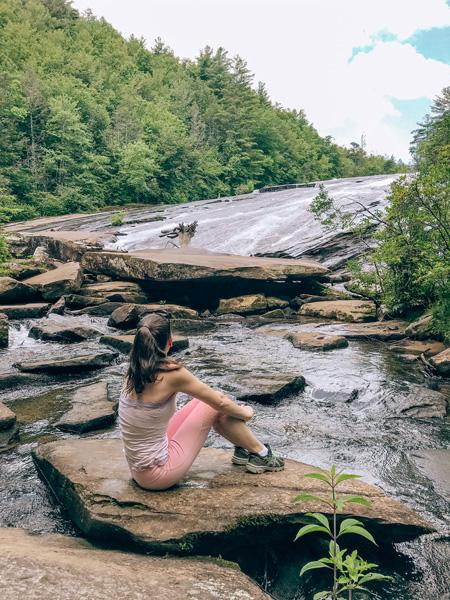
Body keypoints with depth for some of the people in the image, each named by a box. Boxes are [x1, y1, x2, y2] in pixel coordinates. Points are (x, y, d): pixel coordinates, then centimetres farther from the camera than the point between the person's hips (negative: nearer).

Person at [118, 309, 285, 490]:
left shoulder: (134, 371, -2)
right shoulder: (171, 373, -23)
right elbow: (220, 402, -9)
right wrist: (245, 413, 9)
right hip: (157, 476, -7)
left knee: (206, 400, 13)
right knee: (215, 405, 0)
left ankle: (243, 449, 32)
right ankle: (261, 455, 19)